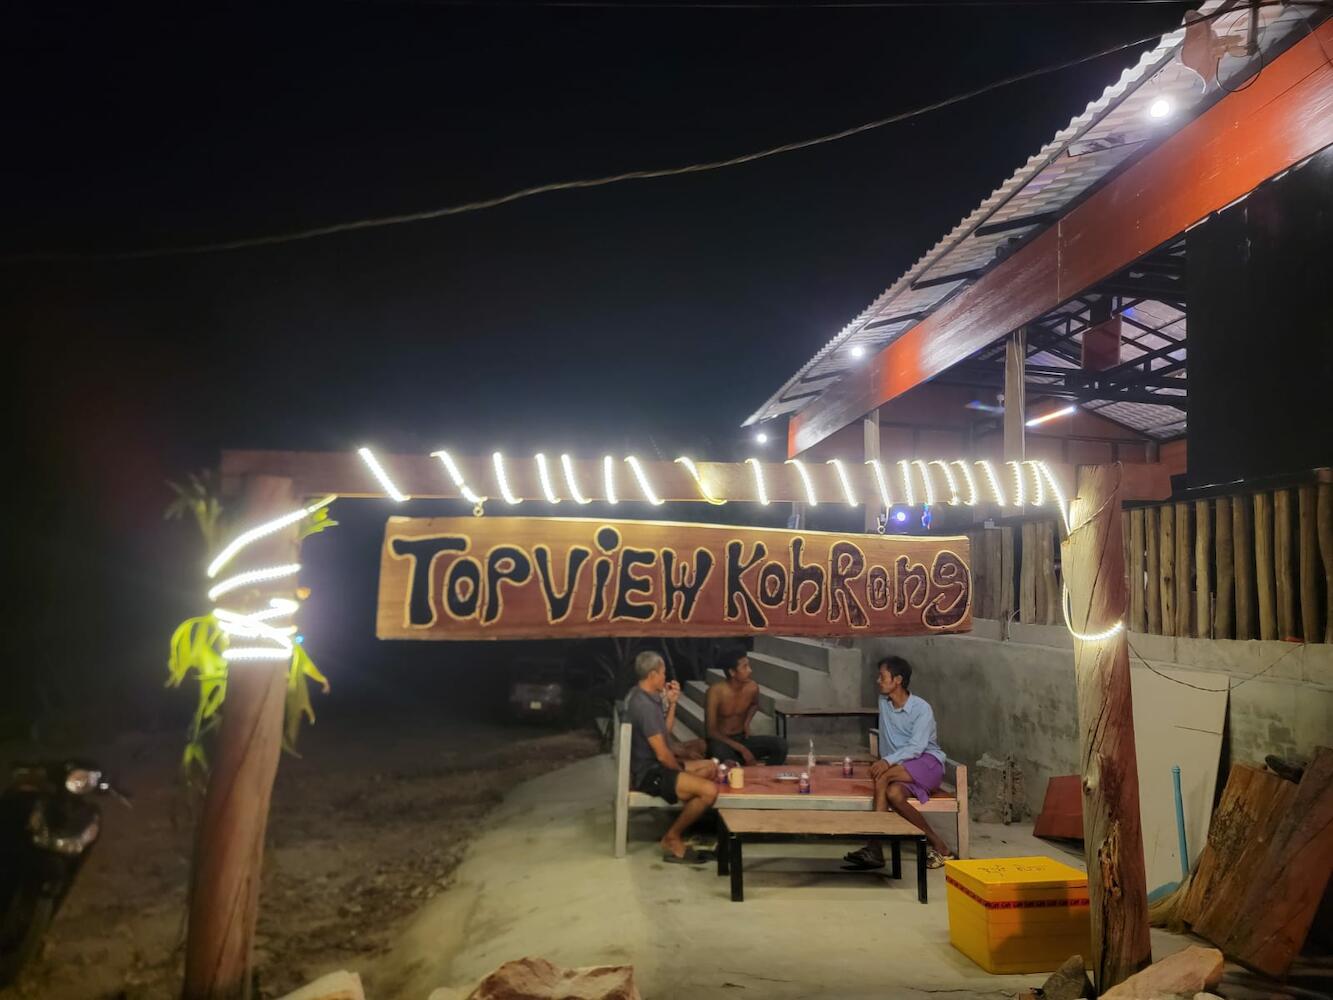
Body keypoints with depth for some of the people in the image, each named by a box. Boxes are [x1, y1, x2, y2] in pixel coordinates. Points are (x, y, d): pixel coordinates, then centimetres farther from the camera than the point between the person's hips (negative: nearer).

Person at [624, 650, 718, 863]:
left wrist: (671, 703, 8)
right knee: (709, 790, -25)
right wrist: (681, 772, -5)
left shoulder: (641, 695, 9)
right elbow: (662, 754, -23)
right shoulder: (644, 705, -24)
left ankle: (684, 825, 12)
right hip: (648, 773, -11)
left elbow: (663, 732, 20)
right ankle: (672, 839, -6)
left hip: (650, 765, 11)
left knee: (710, 768, 19)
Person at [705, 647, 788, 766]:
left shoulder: (752, 687, -6)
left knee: (780, 744, -19)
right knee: (729, 764, -41)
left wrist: (747, 723, 1)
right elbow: (711, 731, -19)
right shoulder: (716, 691, -21)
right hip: (720, 741, -5)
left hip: (743, 738, 5)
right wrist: (741, 749, -25)